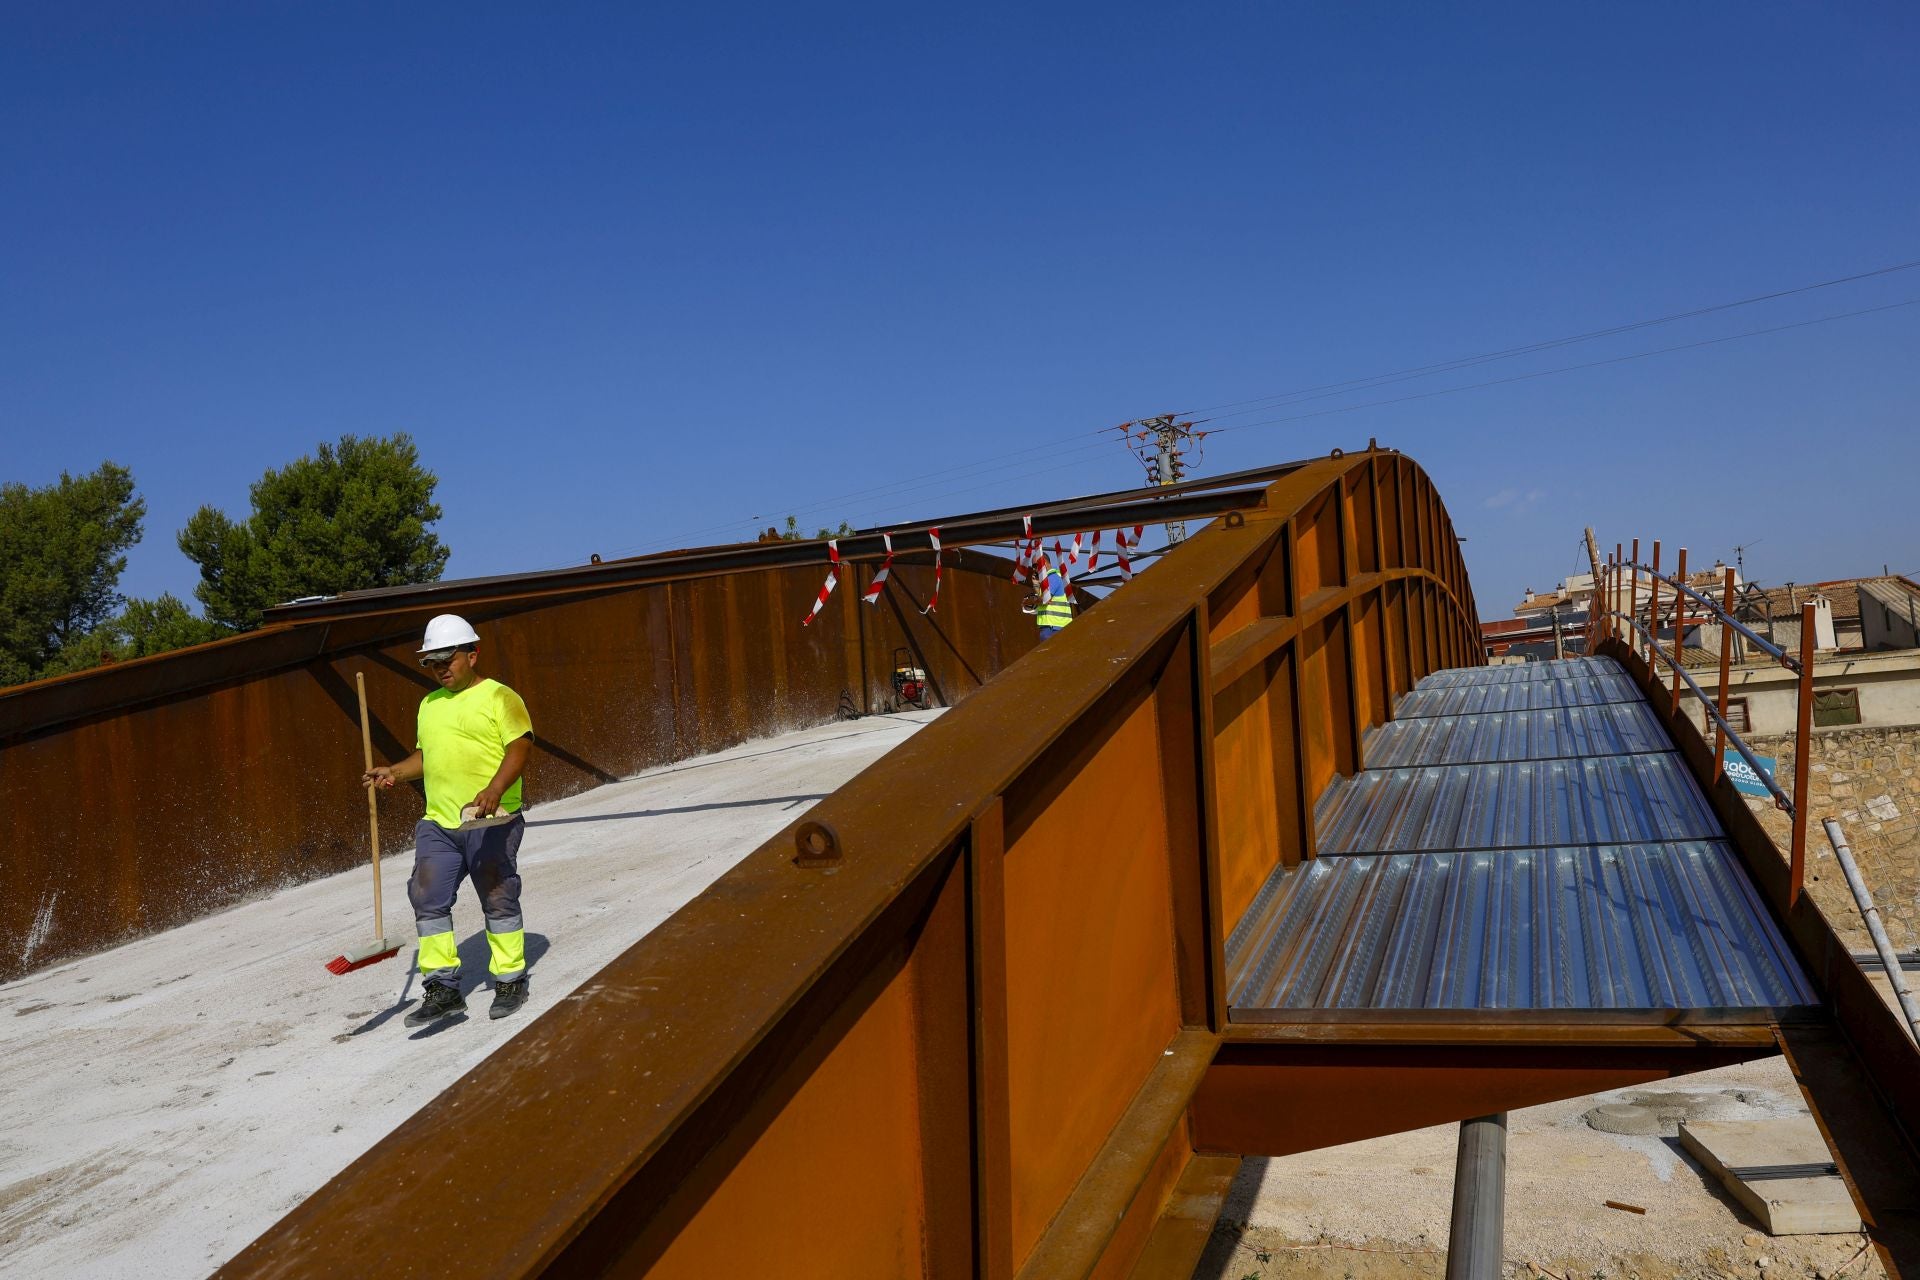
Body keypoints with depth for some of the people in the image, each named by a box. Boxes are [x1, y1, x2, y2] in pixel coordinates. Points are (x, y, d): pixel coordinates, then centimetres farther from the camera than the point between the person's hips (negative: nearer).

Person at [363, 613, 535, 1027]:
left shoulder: (499, 697, -5)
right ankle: (442, 988, 8)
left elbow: (520, 748, -15)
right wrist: (395, 772, 8)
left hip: (491, 823, -6)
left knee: (499, 901, 3)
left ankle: (510, 981, 17)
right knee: (427, 899, -1)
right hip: (438, 824, 7)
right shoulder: (430, 704, 19)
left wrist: (494, 791, -30)